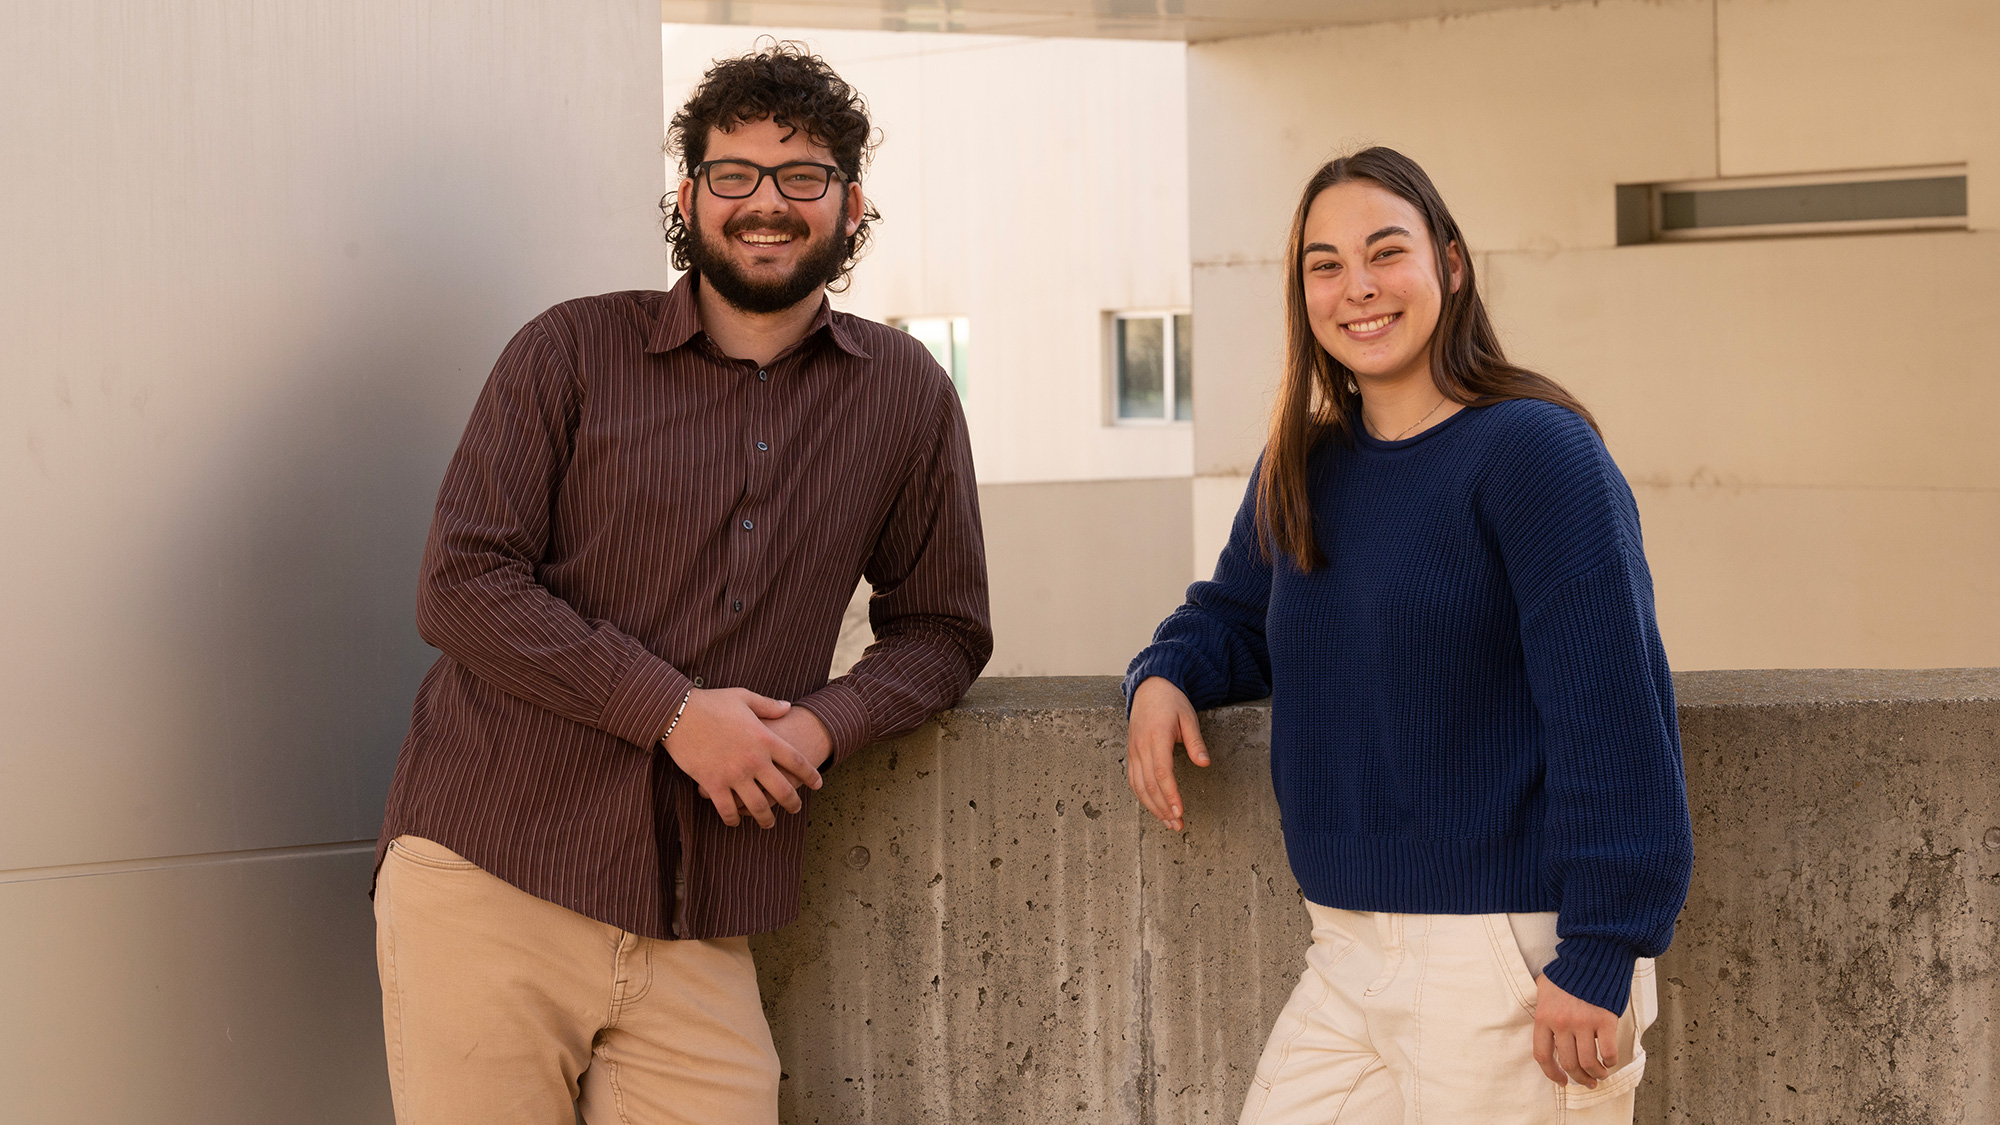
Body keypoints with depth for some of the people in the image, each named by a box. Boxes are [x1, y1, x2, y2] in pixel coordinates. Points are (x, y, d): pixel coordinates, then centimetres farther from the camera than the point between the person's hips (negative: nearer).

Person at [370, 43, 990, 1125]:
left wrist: (825, 726, -5)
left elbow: (940, 624, 17)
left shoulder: (905, 396, 11)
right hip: (486, 881, -2)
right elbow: (462, 585, -4)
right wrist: (675, 711, -12)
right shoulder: (574, 351, 3)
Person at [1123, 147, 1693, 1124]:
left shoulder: (1536, 452, -12)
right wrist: (1166, 675, 3)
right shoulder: (1302, 468, 11)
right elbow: (1238, 614, 28)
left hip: (1508, 964, -7)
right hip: (1348, 965, 7)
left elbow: (1613, 717, -17)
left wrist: (1600, 961, -21)